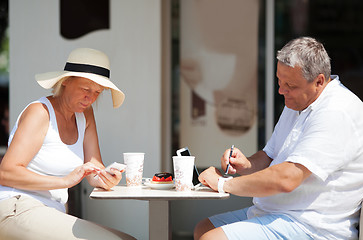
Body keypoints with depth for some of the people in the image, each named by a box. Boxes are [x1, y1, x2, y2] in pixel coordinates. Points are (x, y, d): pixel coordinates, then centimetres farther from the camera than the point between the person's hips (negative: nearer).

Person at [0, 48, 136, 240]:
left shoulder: (85, 114, 13)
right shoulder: (39, 112, -10)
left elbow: (94, 170, 9)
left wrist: (106, 179, -16)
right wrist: (65, 181, -26)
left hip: (52, 214, 8)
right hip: (16, 210, -8)